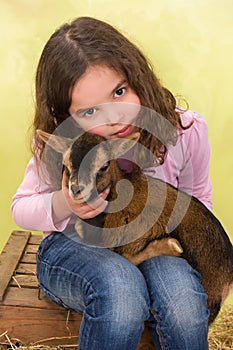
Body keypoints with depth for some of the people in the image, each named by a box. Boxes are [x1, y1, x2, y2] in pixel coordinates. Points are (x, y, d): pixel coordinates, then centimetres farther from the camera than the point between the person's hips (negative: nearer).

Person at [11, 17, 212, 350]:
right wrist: (61, 205, -25)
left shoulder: (186, 130, -14)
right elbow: (21, 207, -3)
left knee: (180, 288, -35)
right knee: (118, 285, -37)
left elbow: (198, 198, 7)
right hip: (73, 248, 0)